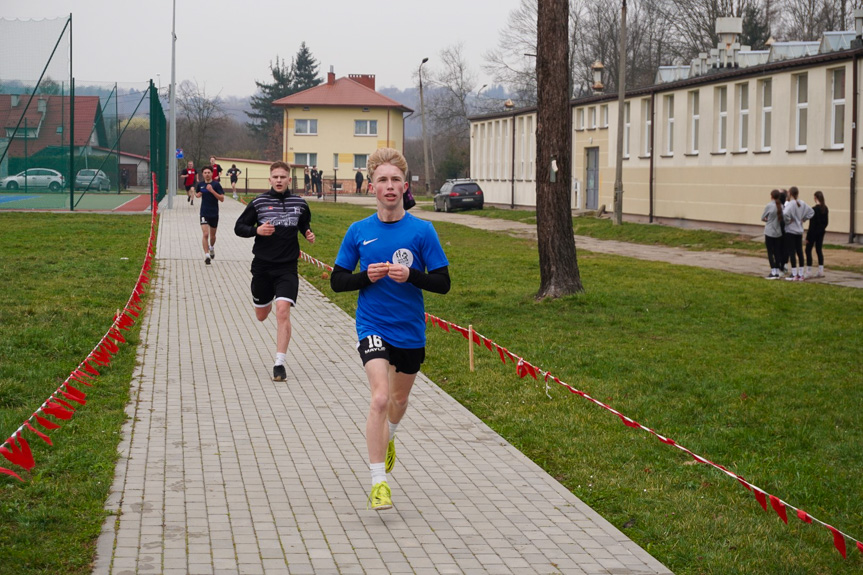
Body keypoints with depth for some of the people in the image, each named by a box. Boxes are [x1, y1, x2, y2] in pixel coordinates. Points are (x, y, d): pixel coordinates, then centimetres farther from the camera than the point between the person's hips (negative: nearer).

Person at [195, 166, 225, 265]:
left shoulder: (216, 184, -7)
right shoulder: (200, 184, 3)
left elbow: (222, 199, -13)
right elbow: (197, 194, 23)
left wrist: (212, 191, -23)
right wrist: (197, 195, -1)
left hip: (214, 213, 0)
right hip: (204, 213, 0)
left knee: (212, 235, 16)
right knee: (205, 234, -15)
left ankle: (211, 248, 46)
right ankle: (206, 255, -14)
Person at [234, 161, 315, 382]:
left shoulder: (299, 204, 3)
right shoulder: (259, 202, -2)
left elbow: (304, 224, 22)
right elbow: (239, 227, 3)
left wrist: (308, 234, 0)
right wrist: (256, 230, -16)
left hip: (287, 266, -1)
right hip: (262, 265, 1)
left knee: (283, 311, -18)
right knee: (261, 315, 14)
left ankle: (280, 363, -13)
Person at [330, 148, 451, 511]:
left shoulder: (422, 231, -5)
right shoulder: (358, 232, -2)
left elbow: (443, 283, -5)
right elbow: (337, 281, 4)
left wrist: (410, 275, -22)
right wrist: (367, 277, -15)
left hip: (410, 330, 2)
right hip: (372, 327, -2)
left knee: (399, 399, 20)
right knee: (380, 396, -19)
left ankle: (386, 438, 54)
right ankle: (378, 481, -14)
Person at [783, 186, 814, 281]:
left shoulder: (790, 204, -17)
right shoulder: (802, 203, 4)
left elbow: (785, 214, -33)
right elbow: (811, 212, 13)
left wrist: (788, 221, -16)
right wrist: (803, 219, 10)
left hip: (790, 231, -7)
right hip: (799, 230, 7)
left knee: (791, 252, -2)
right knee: (799, 252, 11)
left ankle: (794, 275, -2)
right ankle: (801, 274, 15)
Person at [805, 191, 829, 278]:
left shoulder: (814, 209, -17)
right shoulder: (825, 208, 4)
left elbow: (812, 224, -16)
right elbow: (826, 221, 10)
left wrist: (808, 236, -13)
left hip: (814, 232, -7)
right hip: (821, 232, 7)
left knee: (808, 250, -1)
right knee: (819, 250, 13)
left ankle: (807, 272, -4)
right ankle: (821, 271, 12)